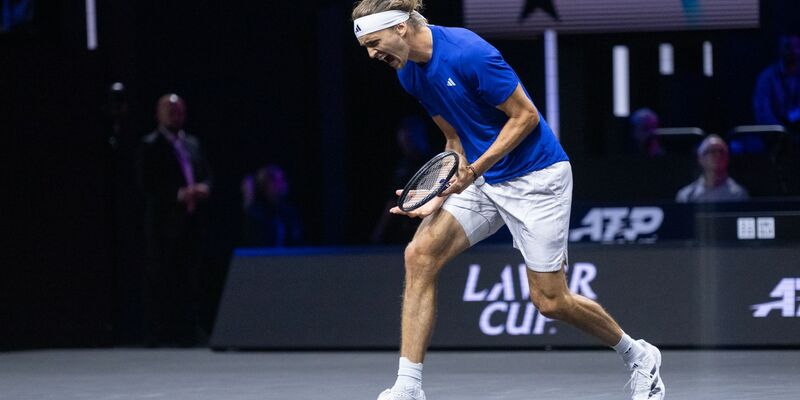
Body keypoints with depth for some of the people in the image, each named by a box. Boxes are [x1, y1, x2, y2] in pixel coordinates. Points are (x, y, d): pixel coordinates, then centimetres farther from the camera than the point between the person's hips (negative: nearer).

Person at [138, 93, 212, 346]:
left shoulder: (192, 143, 18)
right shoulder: (151, 146, -1)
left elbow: (206, 176, 18)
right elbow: (148, 185, -9)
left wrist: (203, 189, -5)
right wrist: (178, 195, -18)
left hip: (191, 221, 6)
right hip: (164, 223, -6)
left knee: (189, 281, 4)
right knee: (161, 282, -5)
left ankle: (186, 333, 7)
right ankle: (159, 335, -4)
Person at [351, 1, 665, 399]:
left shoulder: (468, 53, -23)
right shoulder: (409, 72, 2)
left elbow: (526, 116, -17)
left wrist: (476, 169, -23)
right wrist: (441, 195, -3)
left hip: (535, 177, -7)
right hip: (480, 181, 7)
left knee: (550, 301, -3)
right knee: (420, 254, -13)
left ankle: (638, 356, 23)